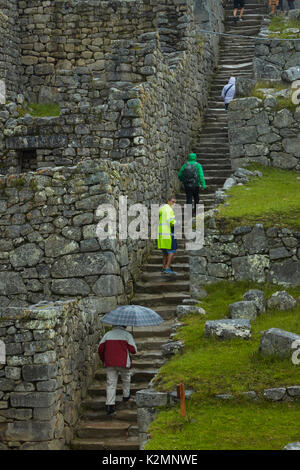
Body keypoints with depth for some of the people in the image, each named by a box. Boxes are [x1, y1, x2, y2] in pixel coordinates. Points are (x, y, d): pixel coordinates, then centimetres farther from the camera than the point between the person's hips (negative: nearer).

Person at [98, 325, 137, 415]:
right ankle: (126, 396, 38)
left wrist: (103, 360, 20)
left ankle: (109, 405, -6)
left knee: (110, 384, 2)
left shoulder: (108, 334, 8)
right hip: (123, 363, -2)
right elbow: (133, 350, -6)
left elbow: (100, 349, 6)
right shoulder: (127, 334, -1)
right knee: (126, 379, 25)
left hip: (109, 363, 2)